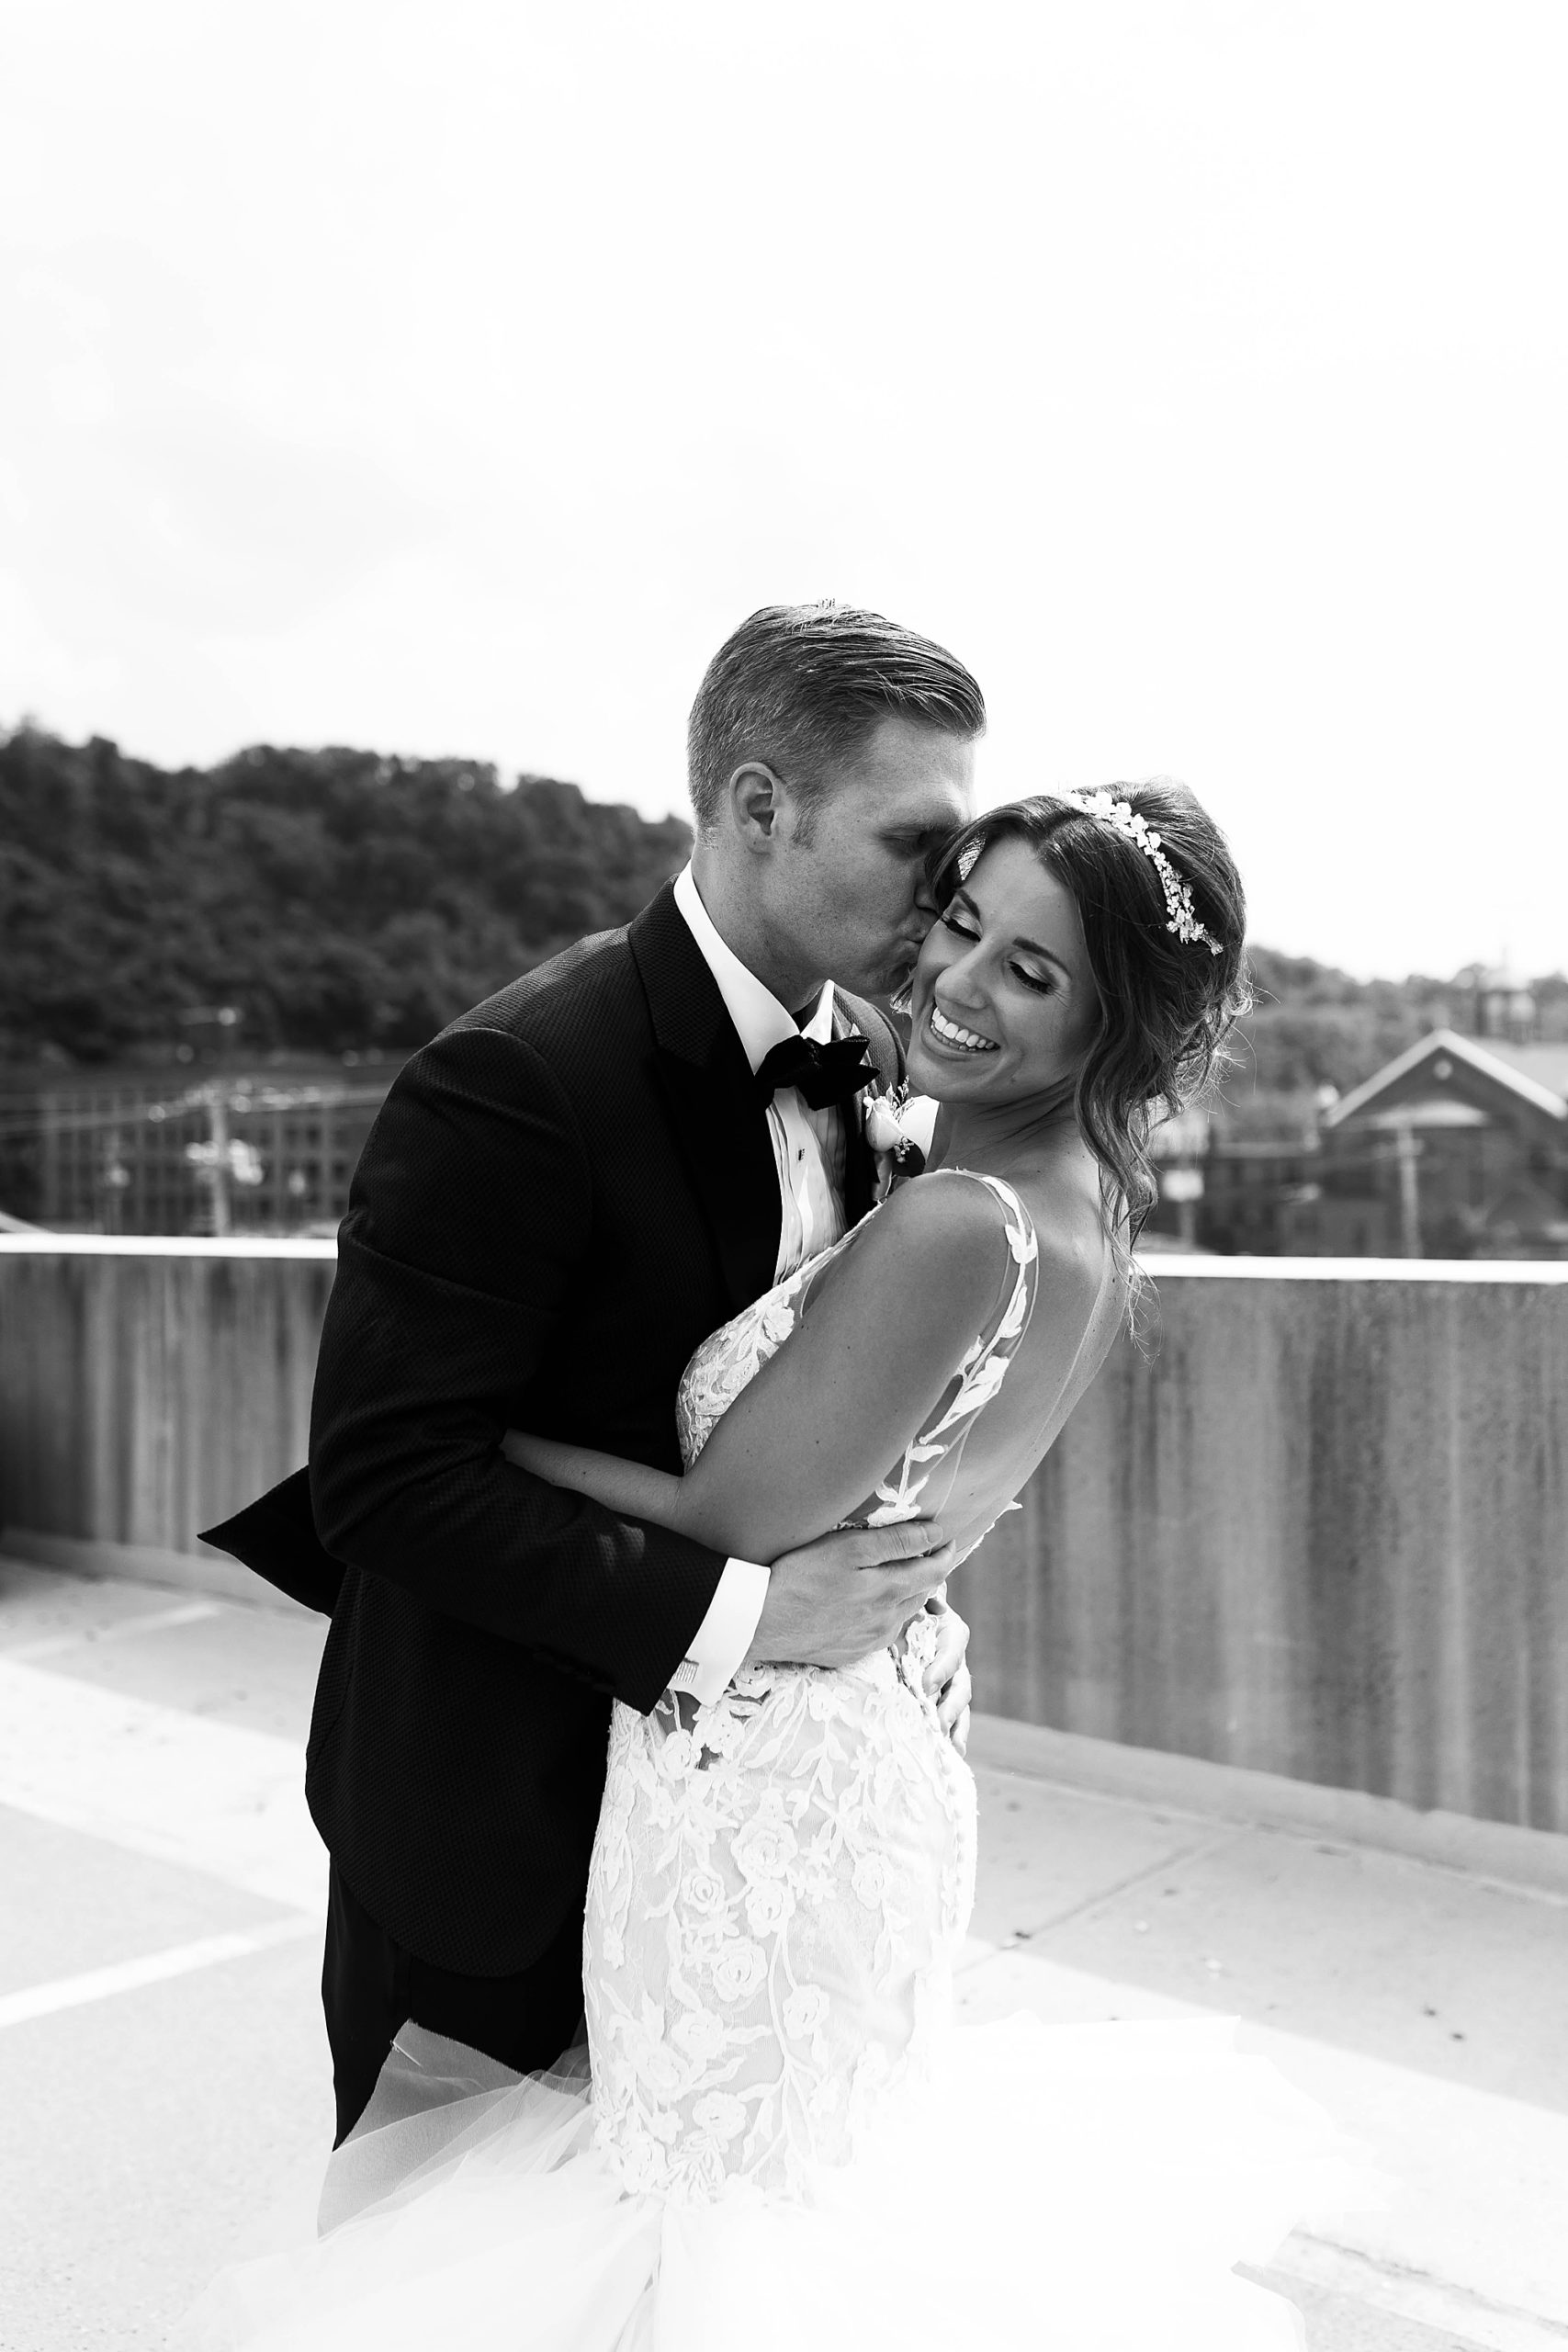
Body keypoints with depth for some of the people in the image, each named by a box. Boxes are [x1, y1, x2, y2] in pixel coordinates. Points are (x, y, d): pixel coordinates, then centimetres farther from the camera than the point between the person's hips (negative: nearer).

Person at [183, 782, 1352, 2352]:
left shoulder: (955, 1230, -29)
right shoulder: (1088, 1205, -1)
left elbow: (730, 1526, -22)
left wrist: (467, 1429, -13)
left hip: (758, 1798, -9)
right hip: (879, 1766, 9)